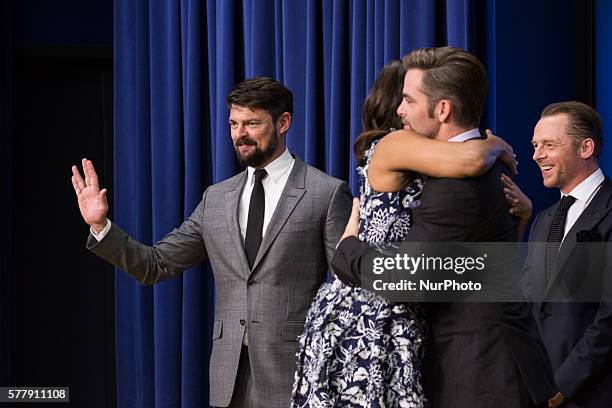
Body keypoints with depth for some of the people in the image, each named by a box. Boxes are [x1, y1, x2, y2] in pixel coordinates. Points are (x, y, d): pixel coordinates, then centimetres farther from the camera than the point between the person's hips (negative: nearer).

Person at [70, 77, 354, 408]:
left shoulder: (328, 194, -2)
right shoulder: (216, 198, 13)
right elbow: (156, 265, 12)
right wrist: (100, 225, 0)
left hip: (295, 372, -4)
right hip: (229, 380, 5)